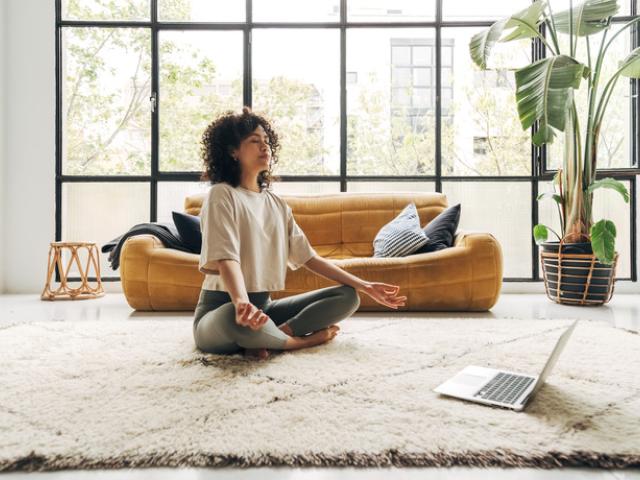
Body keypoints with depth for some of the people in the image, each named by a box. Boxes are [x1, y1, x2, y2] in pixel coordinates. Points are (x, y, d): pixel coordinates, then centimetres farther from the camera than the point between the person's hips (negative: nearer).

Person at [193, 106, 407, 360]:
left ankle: (273, 336, -21)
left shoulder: (276, 203, 12)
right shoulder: (222, 195, -8)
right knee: (239, 319, -43)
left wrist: (364, 286, 4)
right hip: (222, 310, -6)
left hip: (264, 306, 7)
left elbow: (308, 256, 9)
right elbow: (226, 259, -23)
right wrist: (242, 303, -44)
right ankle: (303, 340, -13)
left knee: (348, 296, -4)